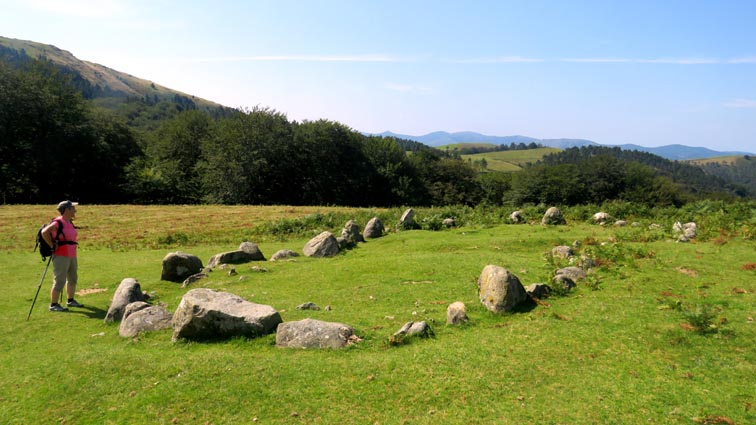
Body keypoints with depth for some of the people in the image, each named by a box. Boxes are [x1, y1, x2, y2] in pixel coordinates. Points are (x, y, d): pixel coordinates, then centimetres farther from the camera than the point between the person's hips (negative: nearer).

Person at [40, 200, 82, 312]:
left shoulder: (70, 222, 12)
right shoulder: (58, 222, -15)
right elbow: (44, 232, -26)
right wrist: (52, 245, -19)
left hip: (72, 255, 9)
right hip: (61, 256, -9)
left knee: (73, 279, 17)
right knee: (59, 281, -5)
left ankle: (71, 301, 30)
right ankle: (53, 305, 4)